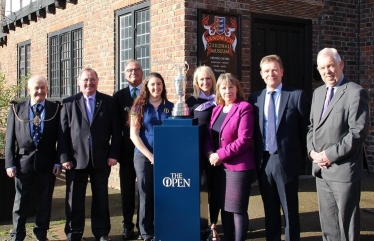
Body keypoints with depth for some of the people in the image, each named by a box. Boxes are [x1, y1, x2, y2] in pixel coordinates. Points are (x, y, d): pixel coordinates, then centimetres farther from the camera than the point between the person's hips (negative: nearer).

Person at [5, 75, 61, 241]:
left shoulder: (55, 109, 2)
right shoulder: (17, 109, 3)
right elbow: (10, 139, 2)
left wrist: (58, 161, -5)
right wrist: (10, 163, -4)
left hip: (47, 162, 0)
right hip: (23, 161, 0)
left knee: (45, 201, 10)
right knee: (21, 202, 9)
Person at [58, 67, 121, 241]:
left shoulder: (109, 102, 5)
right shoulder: (69, 103, 5)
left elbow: (116, 130, 2)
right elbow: (63, 132, 1)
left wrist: (114, 154, -5)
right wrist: (64, 157, -6)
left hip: (101, 159, 0)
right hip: (76, 159, 0)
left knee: (101, 198, 10)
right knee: (74, 199, 6)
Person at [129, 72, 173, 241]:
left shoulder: (170, 106, 6)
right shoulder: (139, 107, 1)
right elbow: (133, 134, -4)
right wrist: (150, 155, -11)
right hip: (144, 157, -1)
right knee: (146, 196, 5)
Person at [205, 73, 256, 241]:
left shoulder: (244, 108, -8)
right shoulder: (216, 109, 14)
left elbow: (244, 139, -16)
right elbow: (209, 135, 14)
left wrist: (220, 155, -17)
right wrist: (210, 154, -6)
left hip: (238, 165, -7)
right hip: (218, 166, 7)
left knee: (238, 209, 1)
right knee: (224, 207, 12)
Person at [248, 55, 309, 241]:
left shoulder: (296, 95, -3)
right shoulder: (255, 98, 7)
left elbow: (305, 128, -1)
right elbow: (252, 130, 9)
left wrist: (302, 156, -1)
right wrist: (256, 157, 3)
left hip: (286, 161, -3)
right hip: (263, 161, 4)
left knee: (290, 210, 7)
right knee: (270, 210, 15)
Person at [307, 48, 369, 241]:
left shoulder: (356, 93, -9)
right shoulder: (318, 93, 15)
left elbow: (358, 132, -16)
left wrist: (330, 155, -16)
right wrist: (312, 151, 0)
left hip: (343, 170, -7)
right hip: (321, 170, 7)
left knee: (347, 225, 3)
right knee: (327, 224, 15)